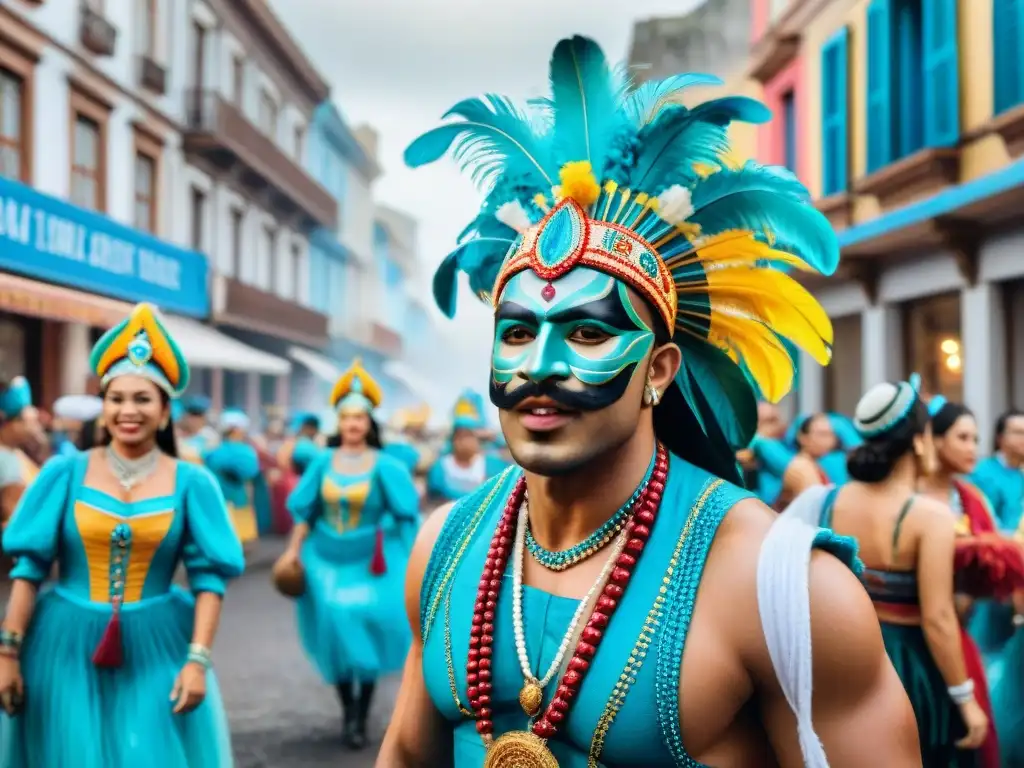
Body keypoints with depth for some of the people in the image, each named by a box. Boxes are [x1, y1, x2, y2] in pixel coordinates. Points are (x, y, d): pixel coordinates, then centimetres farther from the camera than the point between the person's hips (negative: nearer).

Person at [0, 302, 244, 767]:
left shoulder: (191, 483, -2)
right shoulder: (65, 473, -1)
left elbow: (209, 577, -3)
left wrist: (198, 660, -11)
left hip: (155, 651, 0)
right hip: (66, 648, 1)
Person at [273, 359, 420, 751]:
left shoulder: (385, 467, -8)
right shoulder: (322, 462, -1)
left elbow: (405, 513, -5)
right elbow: (305, 511, 5)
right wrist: (293, 551, 2)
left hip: (370, 565, -2)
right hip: (327, 561, 2)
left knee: (367, 634, -1)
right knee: (336, 632, 4)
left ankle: (361, 718, 11)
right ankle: (348, 711, 20)